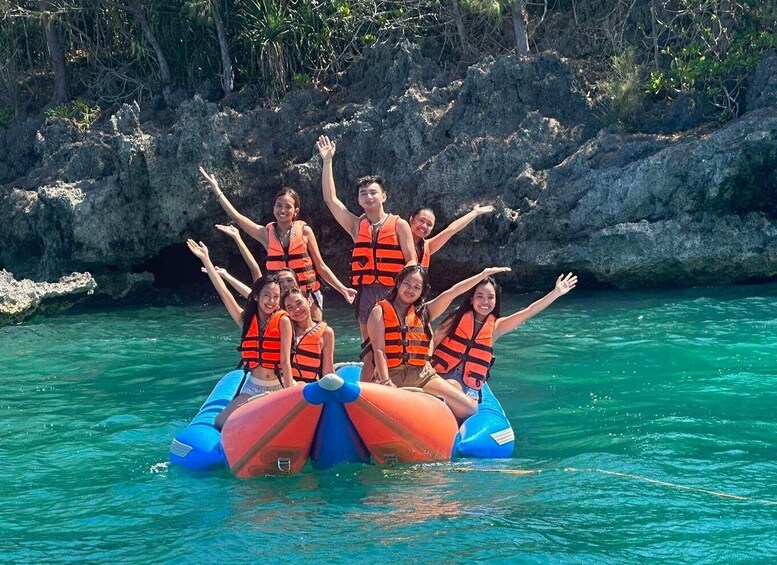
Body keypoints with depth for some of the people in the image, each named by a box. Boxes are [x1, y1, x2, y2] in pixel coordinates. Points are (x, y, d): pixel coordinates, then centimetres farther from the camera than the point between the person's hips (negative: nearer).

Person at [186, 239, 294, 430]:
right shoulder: (247, 320, 3)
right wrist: (205, 259, -2)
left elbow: (285, 360, -12)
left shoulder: (283, 321, -7)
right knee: (220, 423, -10)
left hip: (279, 387, -3)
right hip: (253, 387, 3)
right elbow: (224, 292, 0)